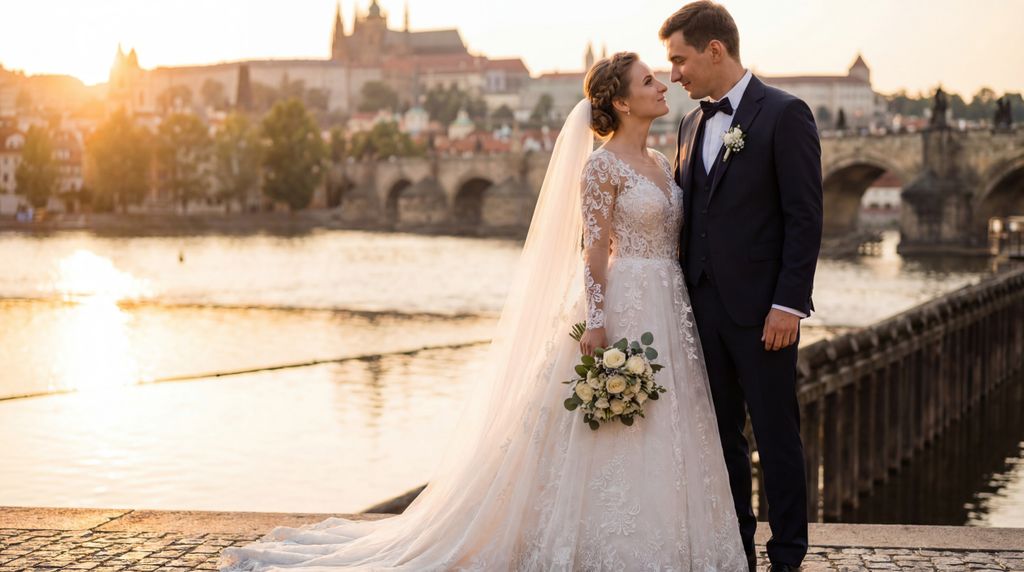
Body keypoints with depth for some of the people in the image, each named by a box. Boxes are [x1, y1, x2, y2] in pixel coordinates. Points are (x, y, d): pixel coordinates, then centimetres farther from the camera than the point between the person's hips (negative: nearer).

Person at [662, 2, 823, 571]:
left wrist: (787, 304, -16)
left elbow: (805, 216, -11)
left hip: (761, 308, -7)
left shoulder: (784, 114, -7)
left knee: (777, 436, 1)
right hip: (704, 305, 7)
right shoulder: (693, 123, 14)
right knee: (721, 435, 12)